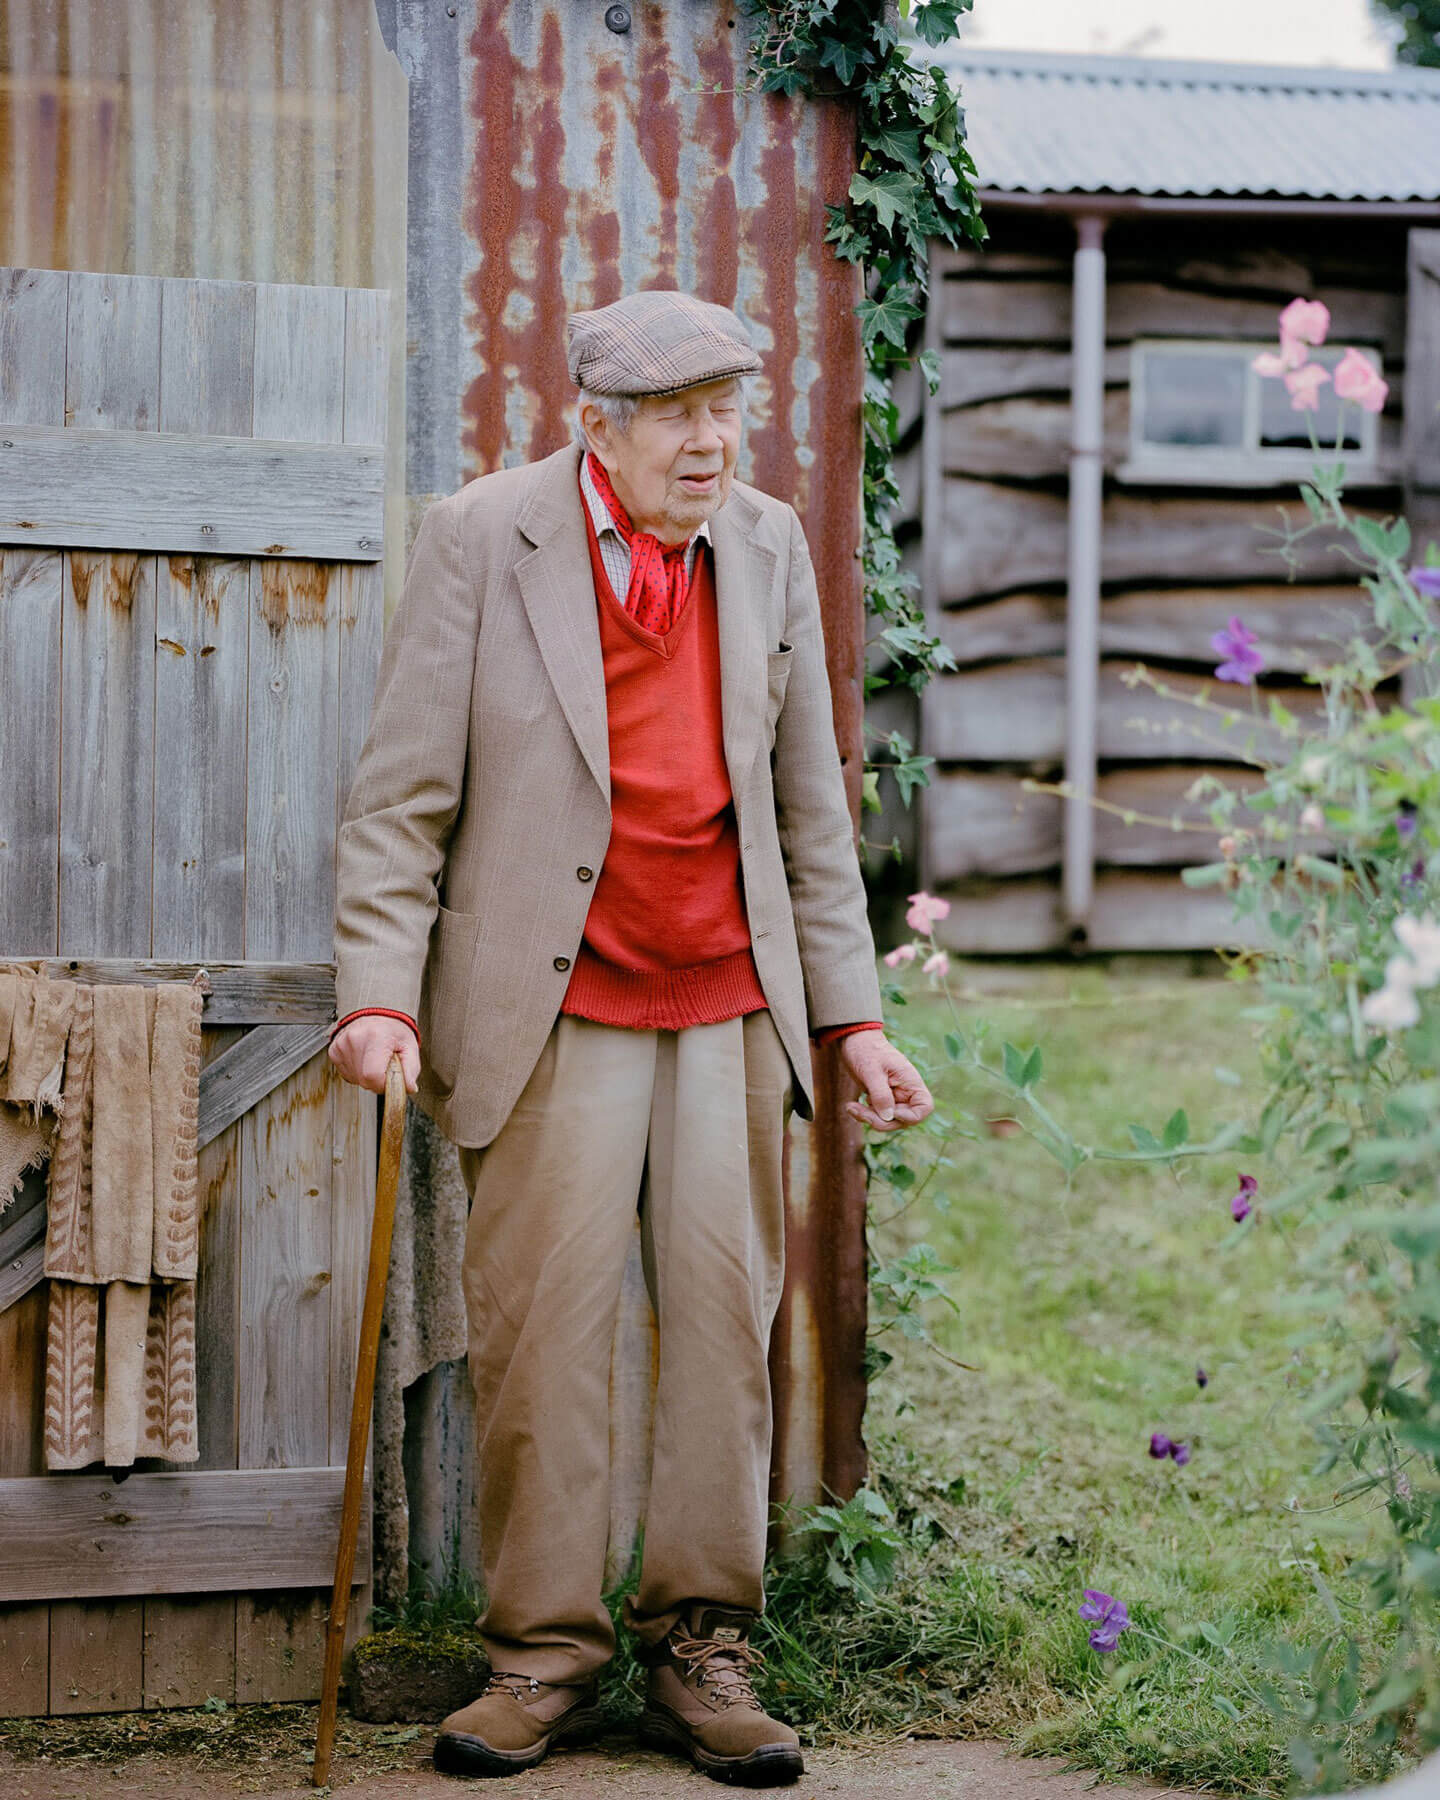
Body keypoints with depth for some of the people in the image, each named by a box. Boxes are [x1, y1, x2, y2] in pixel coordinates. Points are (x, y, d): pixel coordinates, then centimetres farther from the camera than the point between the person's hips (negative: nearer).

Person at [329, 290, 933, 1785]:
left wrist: (851, 1014, 10)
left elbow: (810, 807, 13)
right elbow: (401, 793, -4)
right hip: (551, 1011, -3)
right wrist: (379, 993, -14)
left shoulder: (770, 549, 9)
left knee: (726, 1320, 3)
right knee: (538, 1327, -3)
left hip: (732, 1005, 4)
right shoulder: (481, 539, -3)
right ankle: (543, 1653, 10)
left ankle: (702, 1649, 13)